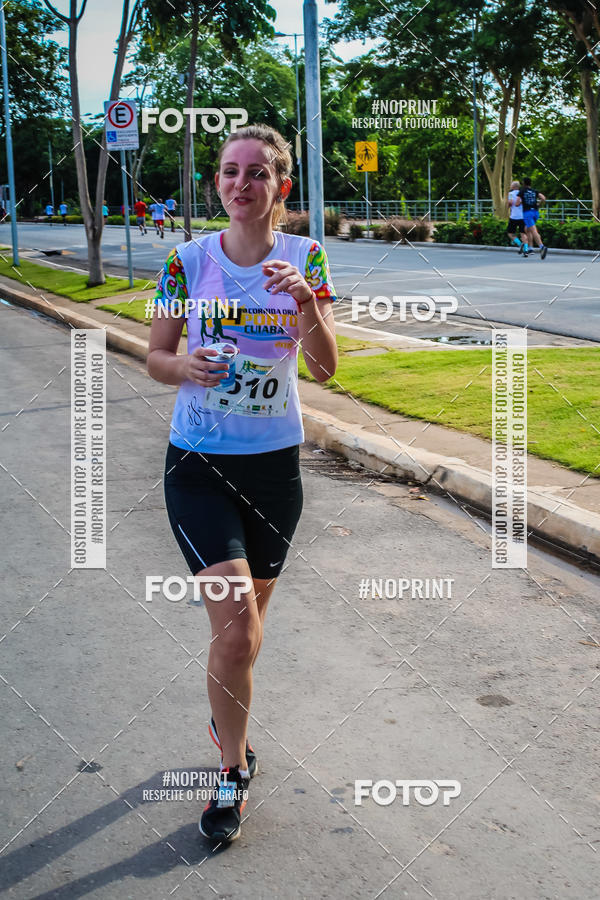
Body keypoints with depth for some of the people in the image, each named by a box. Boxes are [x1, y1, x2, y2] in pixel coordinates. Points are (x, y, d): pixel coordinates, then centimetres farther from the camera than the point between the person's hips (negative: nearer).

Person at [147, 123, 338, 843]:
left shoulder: (305, 258, -4)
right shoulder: (188, 261, -6)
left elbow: (326, 368, -11)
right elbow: (155, 358, 2)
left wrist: (306, 301, -28)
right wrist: (185, 367, -20)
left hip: (275, 461, 2)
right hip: (197, 463, -2)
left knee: (250, 616, 18)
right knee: (236, 628, -12)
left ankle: (227, 711, 48)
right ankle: (234, 769, 11)